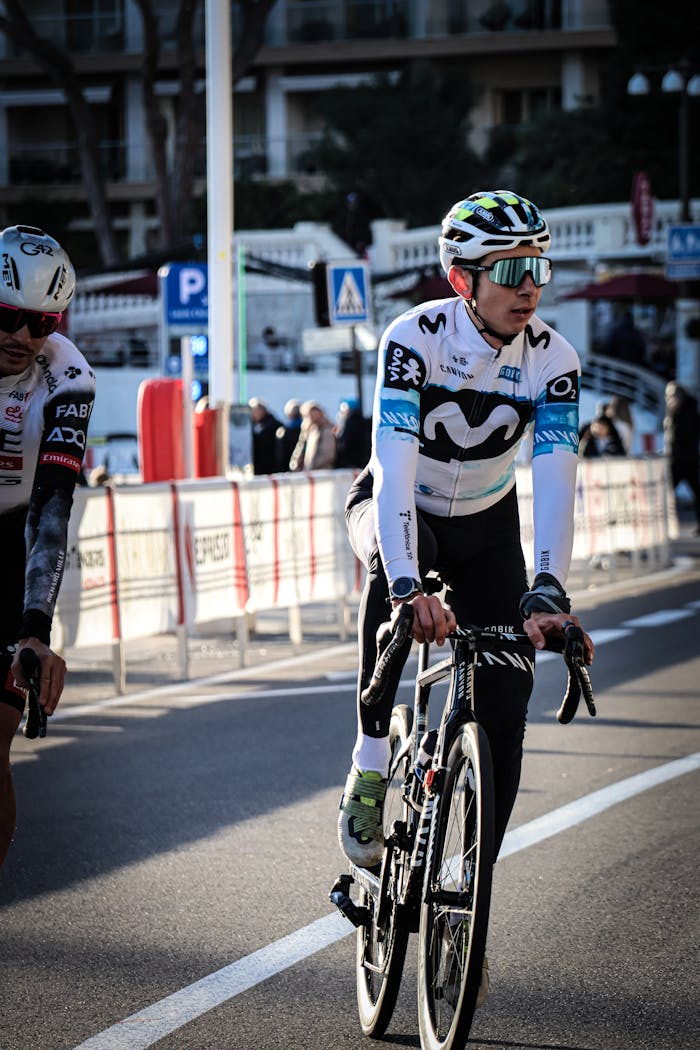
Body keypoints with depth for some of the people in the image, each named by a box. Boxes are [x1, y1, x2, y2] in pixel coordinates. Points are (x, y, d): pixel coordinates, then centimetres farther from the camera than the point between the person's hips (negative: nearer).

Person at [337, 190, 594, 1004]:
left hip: (485, 526, 3)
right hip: (396, 508, -2)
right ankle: (370, 762, -23)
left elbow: (555, 482, -30)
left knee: (507, 696, -11)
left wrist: (547, 593, -45)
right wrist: (408, 586, -51)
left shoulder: (552, 361, -20)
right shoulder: (415, 338, -27)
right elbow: (395, 467, -37)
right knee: (391, 577, -39)